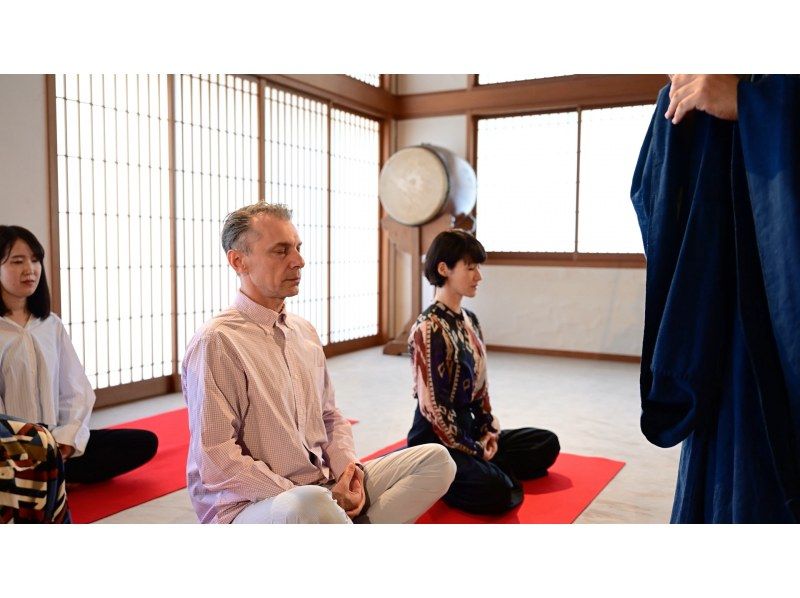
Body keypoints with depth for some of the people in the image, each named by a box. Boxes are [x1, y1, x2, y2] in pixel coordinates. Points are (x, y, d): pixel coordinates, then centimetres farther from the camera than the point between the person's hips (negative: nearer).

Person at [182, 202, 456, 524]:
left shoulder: (304, 331, 11)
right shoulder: (217, 342, -14)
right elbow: (218, 464, -19)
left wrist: (348, 468, -4)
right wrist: (321, 501, -18)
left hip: (328, 489, 8)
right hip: (249, 506, -7)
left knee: (436, 459, -3)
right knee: (309, 505, -40)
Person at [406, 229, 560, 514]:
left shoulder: (469, 320, 8)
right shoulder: (429, 328, -19)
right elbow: (432, 405, -20)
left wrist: (489, 430, 1)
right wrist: (473, 452, -14)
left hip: (468, 428, 9)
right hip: (436, 439, -9)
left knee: (547, 444, 9)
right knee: (496, 492, -30)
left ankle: (482, 470, -1)